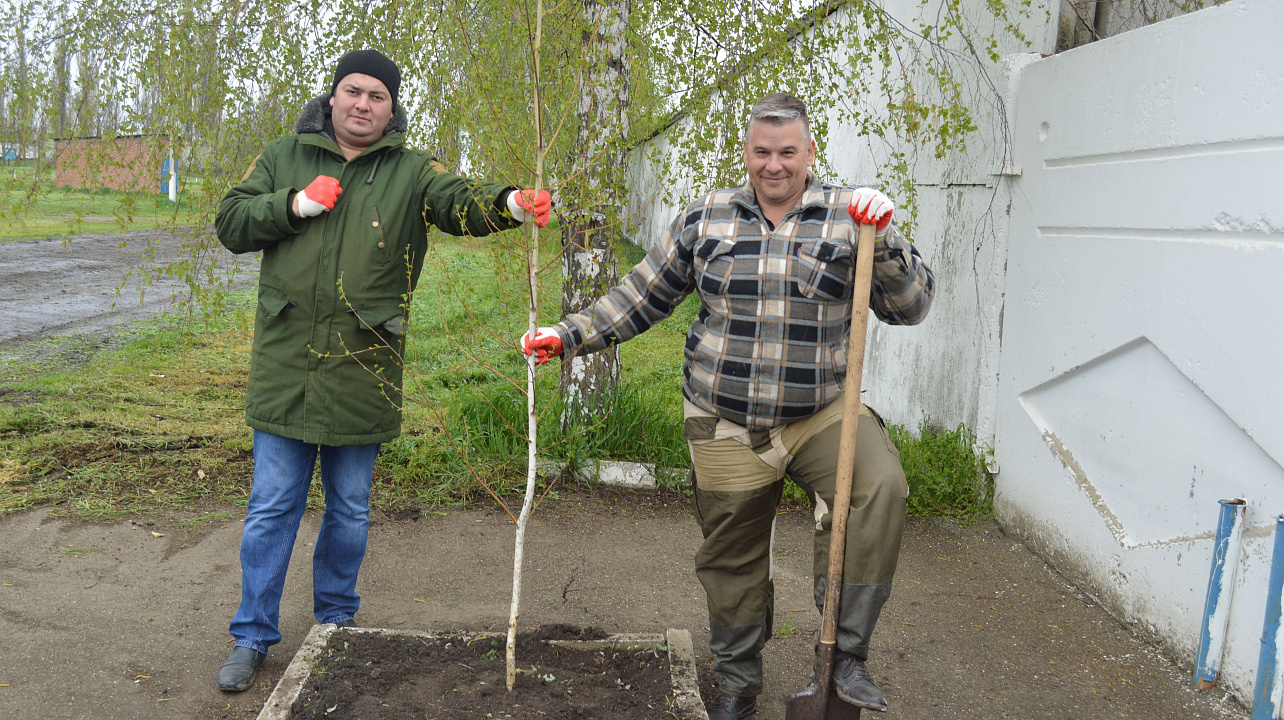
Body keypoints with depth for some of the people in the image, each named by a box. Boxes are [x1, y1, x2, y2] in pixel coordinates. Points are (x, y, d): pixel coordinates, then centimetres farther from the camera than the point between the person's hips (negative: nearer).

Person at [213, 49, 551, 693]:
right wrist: (296, 205, -11)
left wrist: (509, 204, -37)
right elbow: (229, 223, 5)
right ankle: (253, 636, 23)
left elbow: (461, 203, -15)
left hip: (361, 374, 0)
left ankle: (335, 621, 34)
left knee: (350, 509, 14)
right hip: (286, 368, 0)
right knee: (272, 507, 8)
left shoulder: (410, 172, 2)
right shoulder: (284, 157, 7)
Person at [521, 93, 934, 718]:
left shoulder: (848, 217, -1)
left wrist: (886, 239, -22)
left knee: (880, 489, -28)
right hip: (725, 424, 1)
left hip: (822, 412, -1)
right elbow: (642, 295, 9)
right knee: (732, 555, 11)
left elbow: (910, 308, -5)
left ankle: (846, 652, -13)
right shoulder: (706, 218, 3)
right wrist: (568, 335, 2)